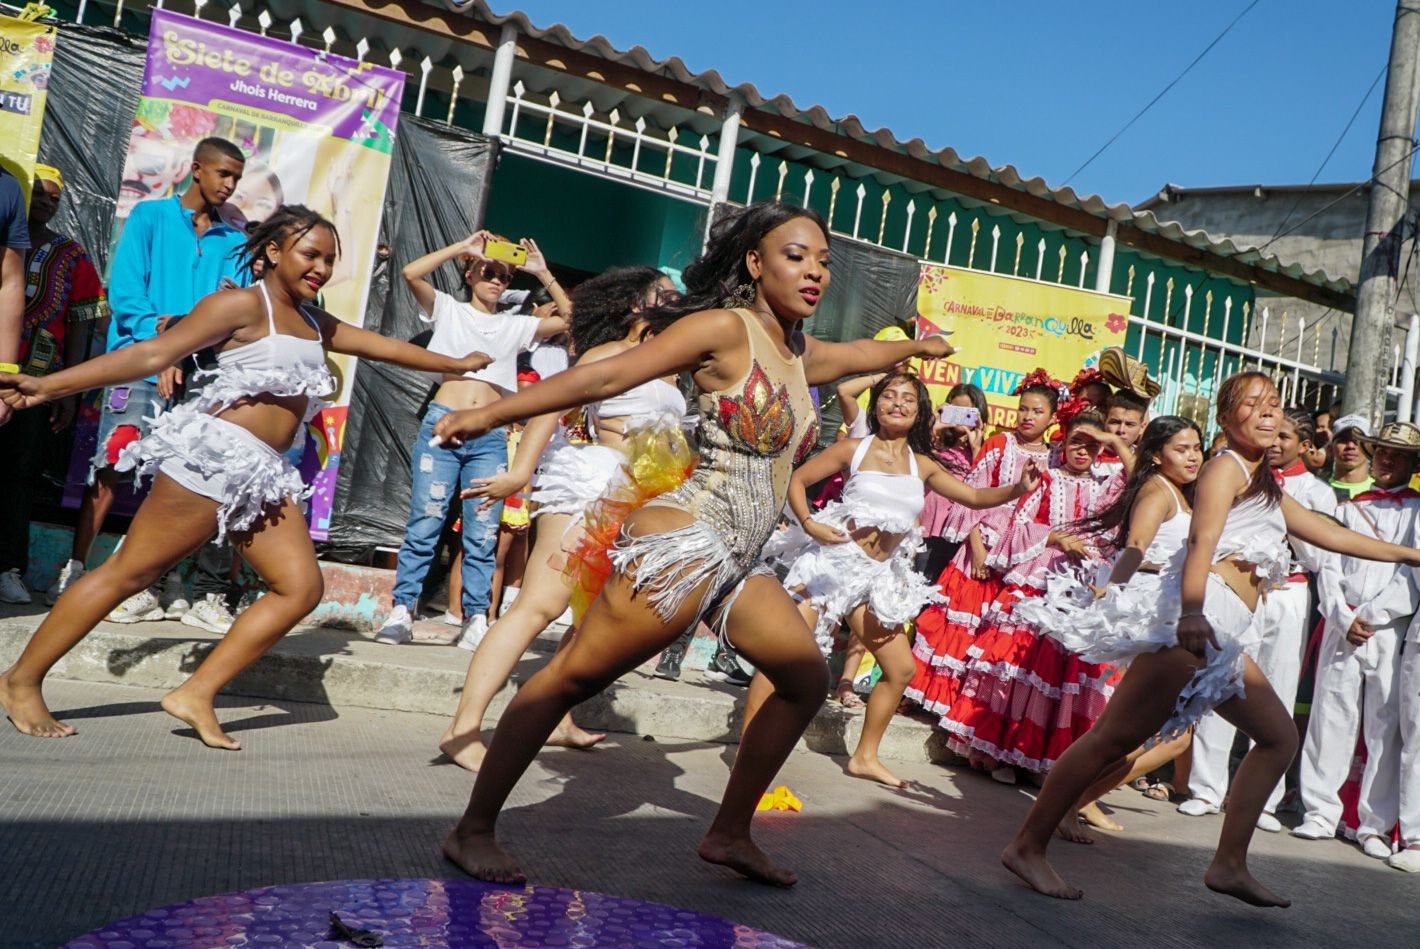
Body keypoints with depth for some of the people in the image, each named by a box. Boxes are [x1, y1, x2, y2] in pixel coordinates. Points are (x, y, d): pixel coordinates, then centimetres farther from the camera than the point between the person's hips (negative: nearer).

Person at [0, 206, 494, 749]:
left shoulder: (315, 324, 19)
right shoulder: (244, 304, -5)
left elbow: (385, 347, 29)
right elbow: (154, 354, -10)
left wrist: (456, 365, 36)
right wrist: (50, 386, -15)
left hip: (263, 473, 9)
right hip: (211, 455, -8)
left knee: (301, 587, -1)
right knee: (127, 572, -4)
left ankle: (196, 694, 3)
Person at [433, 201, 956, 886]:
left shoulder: (801, 354, 15)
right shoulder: (726, 327, -10)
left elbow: (860, 353, 39)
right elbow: (607, 376, -15)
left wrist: (918, 346, 57)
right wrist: (489, 414, -18)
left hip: (739, 563, 10)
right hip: (683, 542, -10)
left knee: (806, 681, 14)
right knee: (572, 678, -6)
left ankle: (729, 834, 25)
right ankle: (473, 831, 7)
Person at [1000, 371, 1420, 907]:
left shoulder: (1266, 487, 29)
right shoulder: (1227, 465, 1)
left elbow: (1332, 535, 39)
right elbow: (1202, 541, -17)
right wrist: (1192, 613, -33)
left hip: (1220, 635, 10)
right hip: (1197, 618, -10)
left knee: (1279, 737, 16)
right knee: (1116, 737, -14)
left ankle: (1229, 865, 18)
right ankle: (1028, 847, -13)